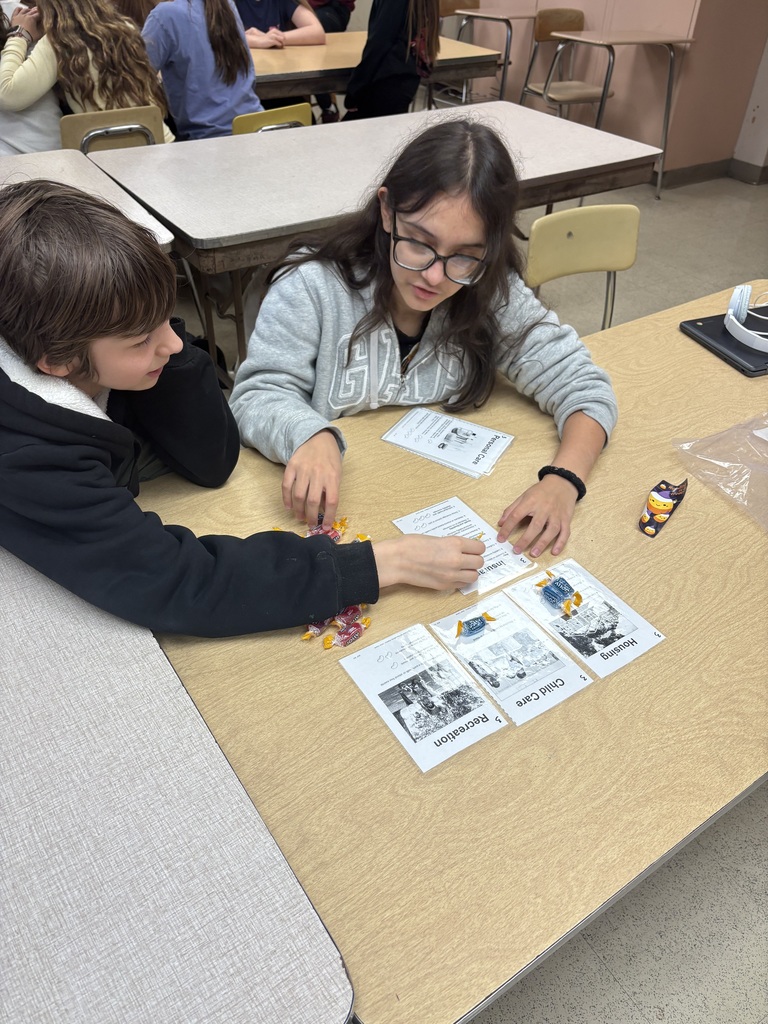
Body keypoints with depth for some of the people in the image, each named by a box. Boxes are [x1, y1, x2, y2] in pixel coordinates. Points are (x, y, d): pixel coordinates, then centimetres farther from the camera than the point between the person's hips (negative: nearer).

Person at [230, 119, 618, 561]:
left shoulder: (494, 295, -8)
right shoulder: (313, 287, -14)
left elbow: (583, 385, -6)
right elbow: (260, 395, -10)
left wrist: (564, 479, -25)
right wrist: (310, 435, -33)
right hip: (328, 507, -1)